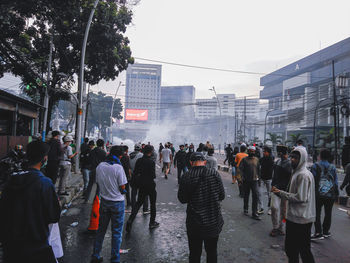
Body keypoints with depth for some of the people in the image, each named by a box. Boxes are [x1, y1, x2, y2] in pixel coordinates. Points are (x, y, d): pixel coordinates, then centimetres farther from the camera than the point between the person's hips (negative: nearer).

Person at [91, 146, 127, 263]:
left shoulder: (99, 166, -4)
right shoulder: (118, 167, -20)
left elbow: (98, 183, 5)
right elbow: (122, 187, -15)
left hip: (104, 201, 5)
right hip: (117, 202, -5)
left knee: (101, 229, 20)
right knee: (116, 232, 10)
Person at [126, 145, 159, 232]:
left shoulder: (139, 161, -2)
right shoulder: (151, 162, -19)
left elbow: (135, 173, 2)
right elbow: (153, 175, -19)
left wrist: (138, 181, 14)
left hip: (142, 185, 5)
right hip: (150, 185, -5)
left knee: (138, 203, 14)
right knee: (153, 204, 13)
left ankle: (130, 220, -1)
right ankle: (152, 223, 23)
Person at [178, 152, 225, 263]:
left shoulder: (186, 178, -15)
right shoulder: (215, 174, -11)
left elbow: (182, 199, -3)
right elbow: (222, 196, -1)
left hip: (194, 224, -1)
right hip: (214, 222, 2)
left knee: (194, 254, 18)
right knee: (212, 252, 22)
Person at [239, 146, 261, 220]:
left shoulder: (256, 159, 7)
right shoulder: (244, 159, -3)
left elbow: (258, 169, 15)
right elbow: (241, 169, -5)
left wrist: (258, 177, 12)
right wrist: (243, 177, -13)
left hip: (254, 180, 2)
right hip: (246, 181, -2)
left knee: (256, 196, -6)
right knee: (246, 196, 12)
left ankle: (254, 213, 0)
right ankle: (245, 209, 31)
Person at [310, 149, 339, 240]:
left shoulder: (315, 166, -6)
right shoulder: (333, 167, 2)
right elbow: (335, 182, 7)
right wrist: (336, 194, 16)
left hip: (318, 194, -3)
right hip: (330, 194, 3)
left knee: (317, 213, 2)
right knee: (328, 213, 15)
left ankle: (318, 232, -1)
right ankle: (325, 231, 24)